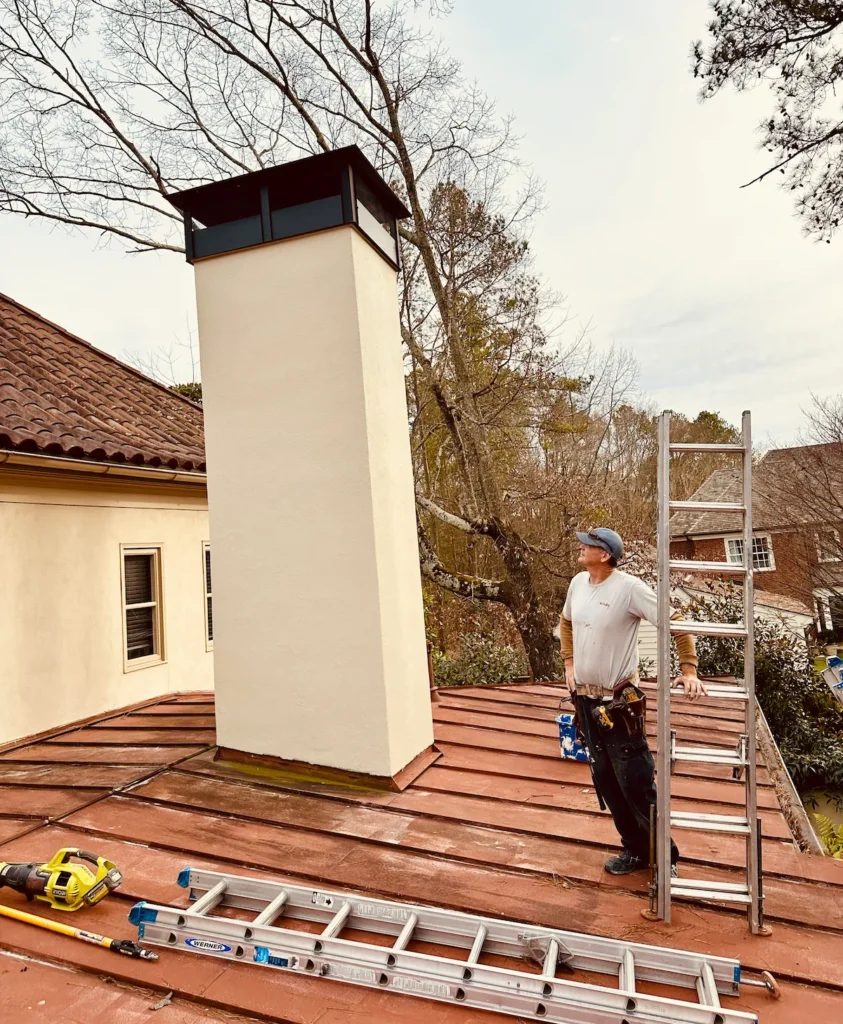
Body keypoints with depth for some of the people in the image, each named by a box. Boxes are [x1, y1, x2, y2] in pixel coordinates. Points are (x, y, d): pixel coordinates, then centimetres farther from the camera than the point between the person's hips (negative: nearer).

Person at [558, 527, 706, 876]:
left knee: (637, 785, 1)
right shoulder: (578, 582, 1)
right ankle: (635, 850, 36)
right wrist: (569, 663, 13)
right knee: (606, 782, 18)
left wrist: (689, 671, -24)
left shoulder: (629, 588, -20)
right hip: (585, 698, 7)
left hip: (619, 702, -7)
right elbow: (566, 622, 19)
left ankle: (666, 857, 22)